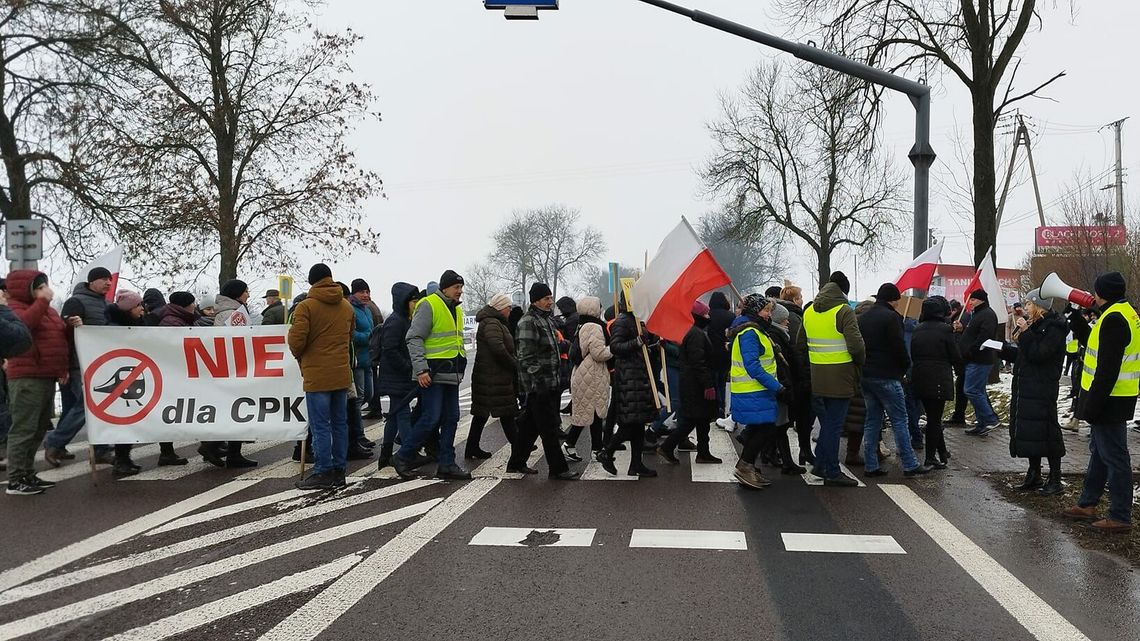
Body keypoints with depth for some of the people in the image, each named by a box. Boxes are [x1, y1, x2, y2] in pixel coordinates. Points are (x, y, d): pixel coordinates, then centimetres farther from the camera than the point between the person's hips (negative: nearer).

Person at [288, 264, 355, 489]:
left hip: (317, 375, -6)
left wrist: (299, 355, 6)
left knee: (320, 426, -1)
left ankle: (323, 473, 1)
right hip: (342, 374, 6)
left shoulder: (306, 306, -9)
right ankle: (338, 471, 15)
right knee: (340, 423, 11)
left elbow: (296, 341, -14)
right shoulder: (347, 307, 10)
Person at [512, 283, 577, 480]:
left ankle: (516, 462, 25)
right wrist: (537, 381, -22)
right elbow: (527, 357, -18)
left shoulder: (548, 319, 18)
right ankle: (558, 469, -1)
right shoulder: (529, 322, -13)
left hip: (550, 383, 9)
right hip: (537, 384, -9)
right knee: (549, 428, -5)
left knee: (530, 425, 15)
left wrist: (558, 380, 24)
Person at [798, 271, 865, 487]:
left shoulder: (809, 311, 10)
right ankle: (832, 473, 6)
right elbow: (856, 345, -18)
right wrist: (860, 361, 0)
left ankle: (821, 464, 24)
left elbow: (801, 345, 16)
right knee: (834, 424, 0)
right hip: (840, 377, -6)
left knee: (827, 422, 19)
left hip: (817, 377, 6)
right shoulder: (844, 311, -12)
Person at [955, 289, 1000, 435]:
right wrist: (962, 330, 11)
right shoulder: (977, 314, 21)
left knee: (971, 390, -12)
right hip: (975, 360, 11)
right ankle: (983, 424, 16)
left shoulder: (987, 314, -13)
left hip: (979, 360, -11)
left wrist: (970, 351, -19)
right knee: (978, 392, 12)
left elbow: (984, 336, -24)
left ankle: (990, 420, -6)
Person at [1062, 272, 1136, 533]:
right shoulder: (1126, 313, 12)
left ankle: (1120, 517, 5)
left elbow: (1108, 368, -25)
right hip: (1113, 399, 11)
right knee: (1099, 452, 18)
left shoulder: (1114, 319, -21)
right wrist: (1079, 324, 20)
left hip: (1109, 400, -11)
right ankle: (1087, 504, 29)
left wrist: (1094, 403, -23)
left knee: (1113, 457, -3)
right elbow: (1098, 346, 20)